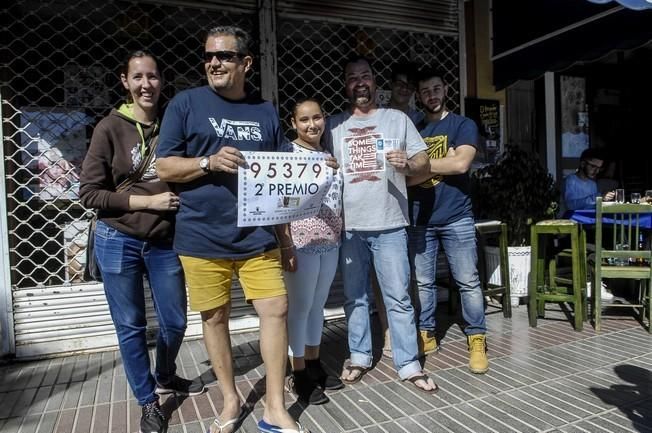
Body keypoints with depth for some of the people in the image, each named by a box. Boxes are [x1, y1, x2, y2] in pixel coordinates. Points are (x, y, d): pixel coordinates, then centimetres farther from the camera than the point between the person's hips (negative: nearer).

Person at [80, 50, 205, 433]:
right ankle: (148, 401, 28)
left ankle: (166, 378, 41)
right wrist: (148, 202, -15)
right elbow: (89, 192, -9)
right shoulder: (110, 128, -8)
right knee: (131, 327, 8)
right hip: (118, 242, -2)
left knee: (175, 322, 12)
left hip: (165, 241, 3)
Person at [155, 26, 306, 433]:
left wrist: (286, 237, 9)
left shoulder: (266, 112, 9)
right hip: (202, 238, -1)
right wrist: (209, 162, -19)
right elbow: (165, 167, 0)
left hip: (258, 238, 2)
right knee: (214, 318, 9)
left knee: (277, 309, -1)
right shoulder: (186, 103, 1)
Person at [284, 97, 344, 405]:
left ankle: (314, 364, 30)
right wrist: (286, 243, -19)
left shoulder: (329, 155, 13)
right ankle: (299, 374, 17)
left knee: (318, 304, 15)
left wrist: (339, 233, 14)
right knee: (300, 307, 3)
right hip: (301, 241, -6)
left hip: (330, 241, 7)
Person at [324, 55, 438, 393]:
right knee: (354, 296, 12)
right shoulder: (333, 125, 10)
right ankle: (360, 357, 27)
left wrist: (407, 163, -16)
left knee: (398, 297, 2)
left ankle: (408, 365, 14)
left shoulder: (398, 119, 7)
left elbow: (423, 161, 5)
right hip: (348, 226, 2)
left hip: (389, 226, -1)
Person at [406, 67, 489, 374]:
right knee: (423, 282, 9)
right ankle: (425, 335, 23)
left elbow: (461, 164, -15)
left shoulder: (463, 125, 3)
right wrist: (442, 165, -12)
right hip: (420, 219, 3)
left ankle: (476, 341, 13)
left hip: (457, 218, -3)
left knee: (468, 282, 2)